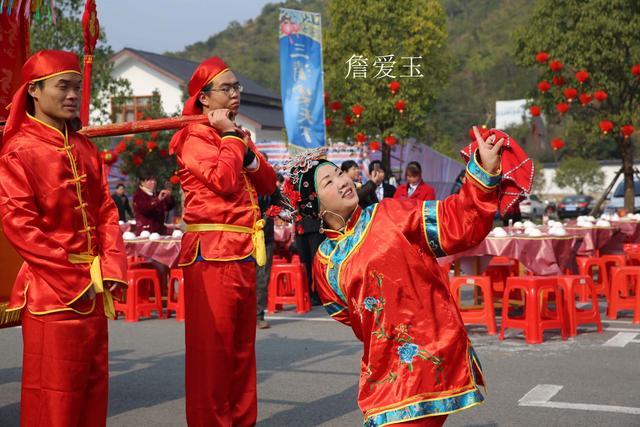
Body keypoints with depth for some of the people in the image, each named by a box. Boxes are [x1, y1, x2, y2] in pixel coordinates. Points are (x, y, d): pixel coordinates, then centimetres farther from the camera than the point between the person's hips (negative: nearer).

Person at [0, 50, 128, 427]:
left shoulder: (86, 149, 13)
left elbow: (107, 212, 11)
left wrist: (112, 269, -4)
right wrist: (72, 276, -14)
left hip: (94, 288, 6)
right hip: (50, 290, -6)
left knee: (93, 385, 13)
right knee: (54, 395, 0)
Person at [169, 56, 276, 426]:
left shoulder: (236, 135, 20)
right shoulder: (195, 137, -4)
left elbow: (269, 183, 14)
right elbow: (224, 180, -20)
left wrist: (248, 153, -3)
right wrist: (231, 136, -7)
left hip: (244, 251, 8)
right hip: (211, 252, -8)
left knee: (242, 344, 12)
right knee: (213, 345, -4)